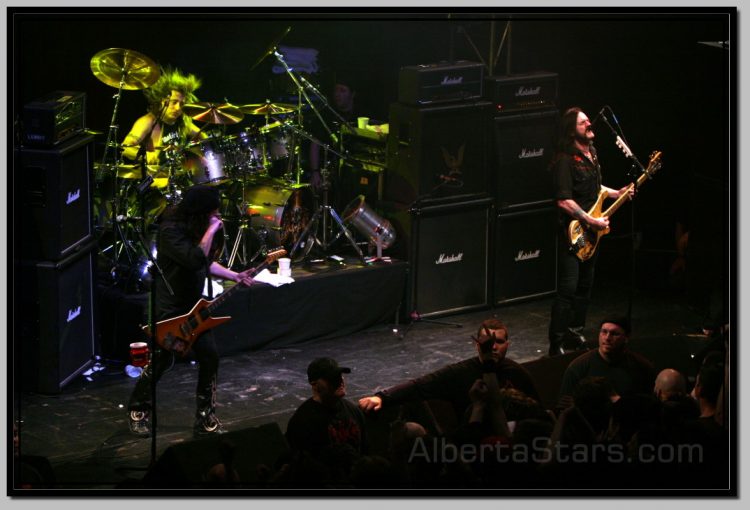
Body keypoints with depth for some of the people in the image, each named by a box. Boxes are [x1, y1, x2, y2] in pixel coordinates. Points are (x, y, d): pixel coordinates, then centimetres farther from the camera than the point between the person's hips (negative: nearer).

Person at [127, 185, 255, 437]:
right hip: (168, 308, -7)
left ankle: (206, 417, 11)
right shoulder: (171, 230, -23)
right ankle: (138, 411, 24)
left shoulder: (196, 227, 3)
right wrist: (211, 232, -27)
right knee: (159, 361, 2)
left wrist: (235, 276, 11)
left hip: (193, 305, 7)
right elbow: (196, 260, -36)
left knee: (209, 357, 0)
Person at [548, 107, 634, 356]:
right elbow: (564, 201, -24)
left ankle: (575, 331, 30)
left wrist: (616, 193, 12)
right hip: (572, 232, -9)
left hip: (591, 232, 9)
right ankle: (556, 343, -6)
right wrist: (591, 221, -22)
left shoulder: (591, 153, 10)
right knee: (568, 288, -10)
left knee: (585, 285, 16)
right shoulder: (565, 159, -19)